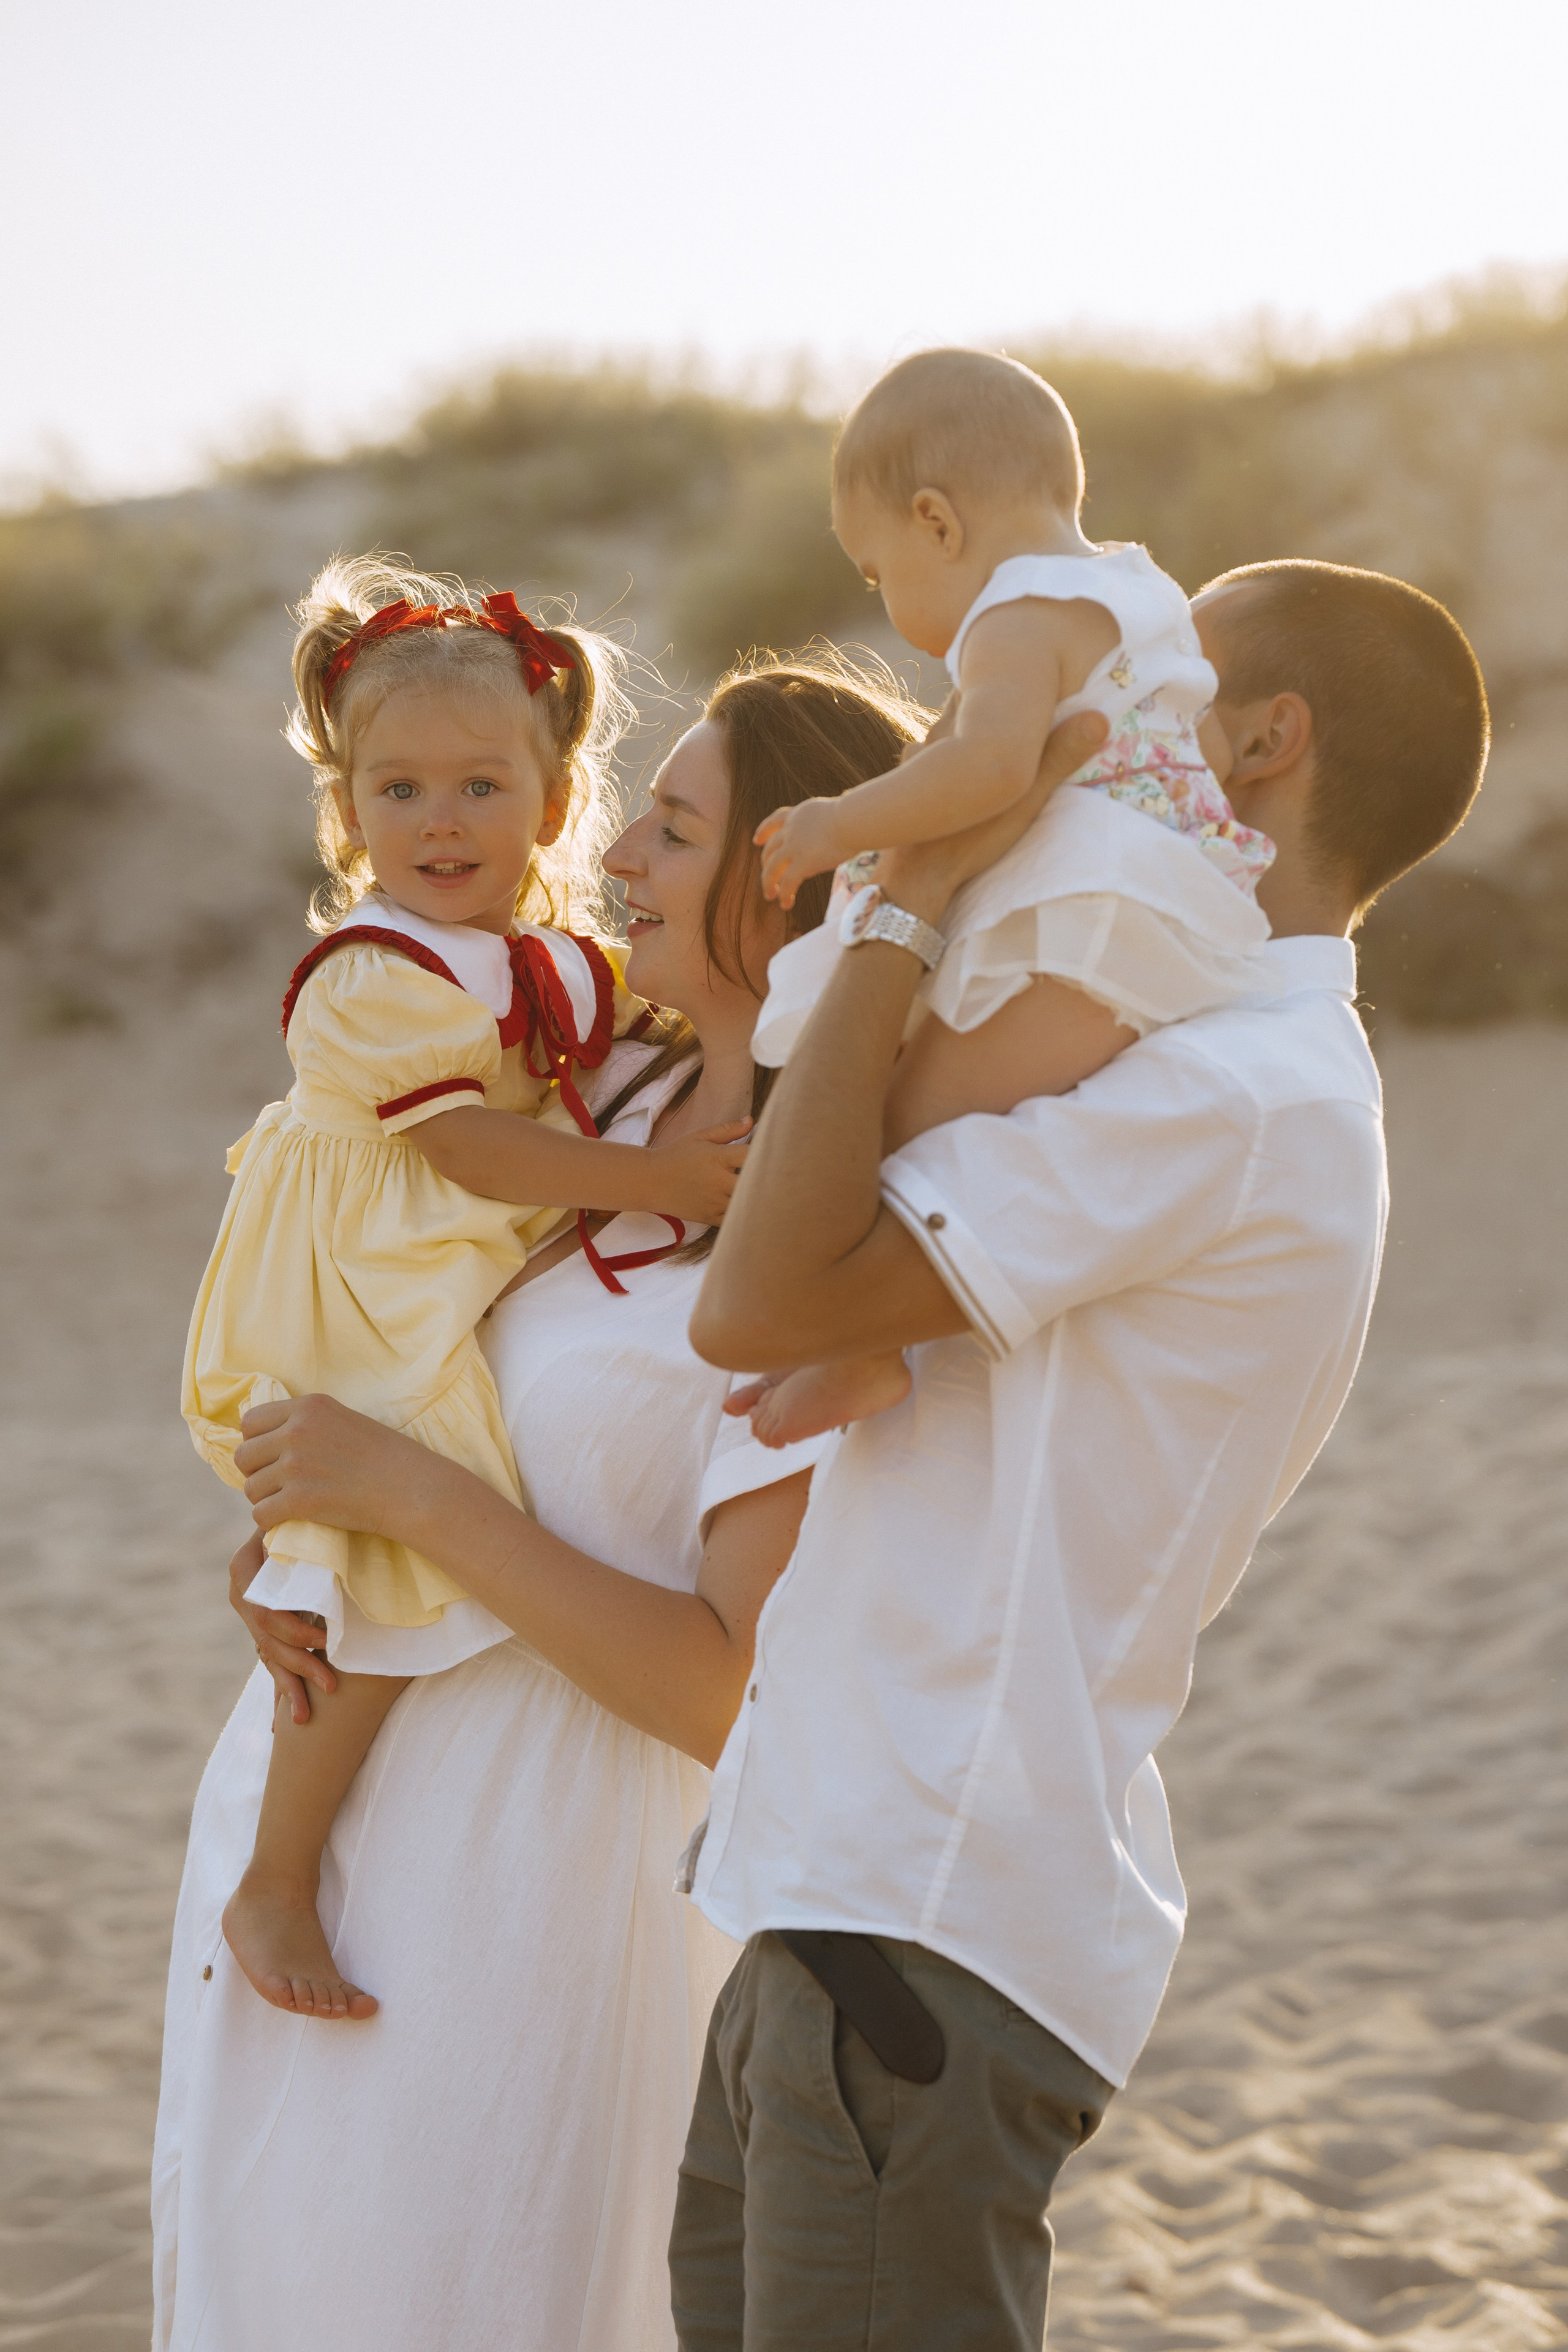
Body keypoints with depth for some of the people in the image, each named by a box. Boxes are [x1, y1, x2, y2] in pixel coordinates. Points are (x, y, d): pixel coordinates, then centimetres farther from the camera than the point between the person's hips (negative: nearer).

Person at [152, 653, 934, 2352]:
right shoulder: (613, 1099, 5)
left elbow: (744, 1689, -22)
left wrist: (412, 1496, -21)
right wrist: (289, 1533, 0)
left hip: (521, 1877, -8)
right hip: (317, 1789, 8)